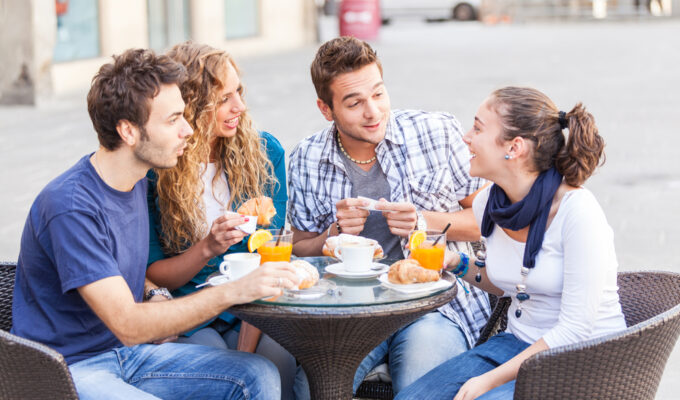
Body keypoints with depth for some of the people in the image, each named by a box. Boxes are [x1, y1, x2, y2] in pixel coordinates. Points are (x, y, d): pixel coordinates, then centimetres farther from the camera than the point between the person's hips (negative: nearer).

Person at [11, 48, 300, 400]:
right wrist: (233, 292, -29)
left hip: (129, 354, 9)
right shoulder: (71, 206, -24)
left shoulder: (135, 181, 5)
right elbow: (127, 325, -27)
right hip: (71, 370, -9)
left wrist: (155, 295, -1)